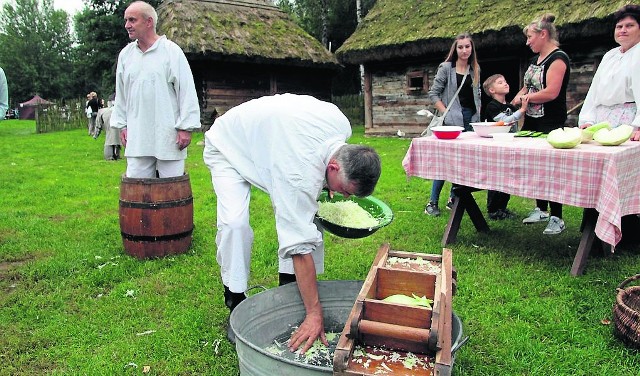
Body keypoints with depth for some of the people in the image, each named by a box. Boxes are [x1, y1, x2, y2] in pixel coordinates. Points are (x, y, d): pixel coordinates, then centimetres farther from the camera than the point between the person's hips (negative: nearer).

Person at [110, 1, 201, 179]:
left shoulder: (171, 51, -5)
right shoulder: (125, 54, 10)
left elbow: (187, 92, -7)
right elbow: (121, 95, 18)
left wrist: (185, 127, -10)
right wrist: (122, 124, 15)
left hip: (168, 135, -4)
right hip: (137, 135, 5)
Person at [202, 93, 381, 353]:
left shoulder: (342, 126, -22)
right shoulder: (302, 172, -44)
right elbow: (301, 245, -42)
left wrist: (326, 186, -5)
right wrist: (314, 314, -38)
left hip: (268, 139, 7)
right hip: (228, 148, -7)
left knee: (306, 214, -6)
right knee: (235, 222, -28)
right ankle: (237, 307, -8)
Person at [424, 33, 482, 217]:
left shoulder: (475, 69, 13)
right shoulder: (446, 68, -2)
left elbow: (477, 95, 20)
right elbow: (433, 93, -4)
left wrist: (478, 115, 7)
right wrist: (446, 112, -12)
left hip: (471, 119, 6)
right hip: (453, 119, -6)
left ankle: (453, 199, 19)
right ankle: (432, 202, -2)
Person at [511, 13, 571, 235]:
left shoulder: (558, 58, -13)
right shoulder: (536, 59, 15)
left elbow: (551, 92, -23)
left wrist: (527, 97, -9)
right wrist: (515, 101, 1)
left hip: (551, 125, -9)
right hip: (532, 122, 9)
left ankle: (556, 218, 3)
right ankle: (541, 210, 28)